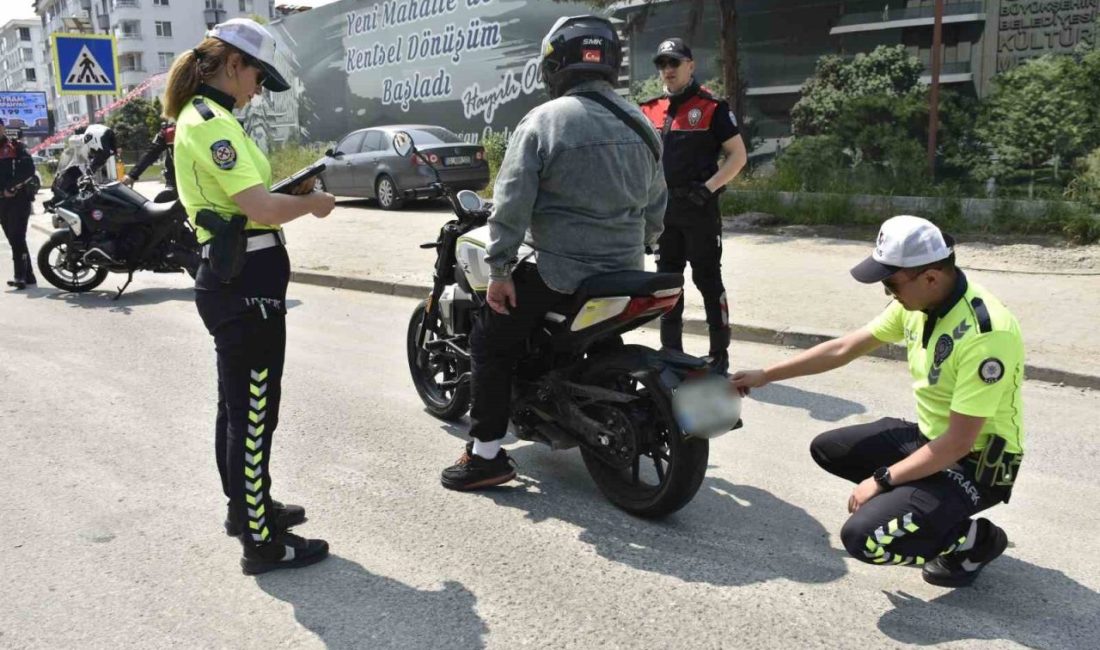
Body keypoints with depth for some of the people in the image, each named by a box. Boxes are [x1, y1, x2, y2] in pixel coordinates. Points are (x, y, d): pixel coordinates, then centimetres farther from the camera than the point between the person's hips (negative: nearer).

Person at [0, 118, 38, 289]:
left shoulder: (16, 146, 2)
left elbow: (28, 169, -11)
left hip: (19, 198, -6)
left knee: (17, 238, -15)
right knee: (14, 239, 8)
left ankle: (20, 276, -19)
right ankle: (28, 276, 13)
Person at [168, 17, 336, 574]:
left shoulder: (201, 118, 16)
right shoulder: (211, 123, -16)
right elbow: (261, 209, -25)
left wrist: (288, 193, 10)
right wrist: (312, 204, -9)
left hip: (231, 281, 11)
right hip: (247, 284, -11)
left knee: (237, 405, 20)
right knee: (253, 413, -3)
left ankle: (246, 506, 37)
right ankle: (262, 543, 8)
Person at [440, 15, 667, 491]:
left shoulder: (543, 122, -11)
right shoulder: (641, 125, 8)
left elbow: (512, 202, -15)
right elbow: (655, 207, 14)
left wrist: (499, 271, -10)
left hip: (558, 271, -6)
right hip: (625, 272, 7)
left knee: (491, 343, 7)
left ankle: (486, 454, 7)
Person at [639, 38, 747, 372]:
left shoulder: (712, 108, -5)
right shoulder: (651, 110, 11)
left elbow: (738, 155, -6)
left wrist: (708, 188, -16)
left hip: (700, 208, -6)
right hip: (663, 209, 6)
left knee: (708, 280, -2)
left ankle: (720, 354, 5)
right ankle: (671, 350, 23)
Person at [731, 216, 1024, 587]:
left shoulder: (984, 334, -31)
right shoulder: (917, 301, -6)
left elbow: (958, 443, -27)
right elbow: (844, 349, 5)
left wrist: (881, 480, -19)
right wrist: (765, 376, 7)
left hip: (974, 463, -8)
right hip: (928, 435, 8)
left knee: (863, 537, -22)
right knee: (826, 449, 9)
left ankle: (973, 541, 3)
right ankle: (922, 506, 13)